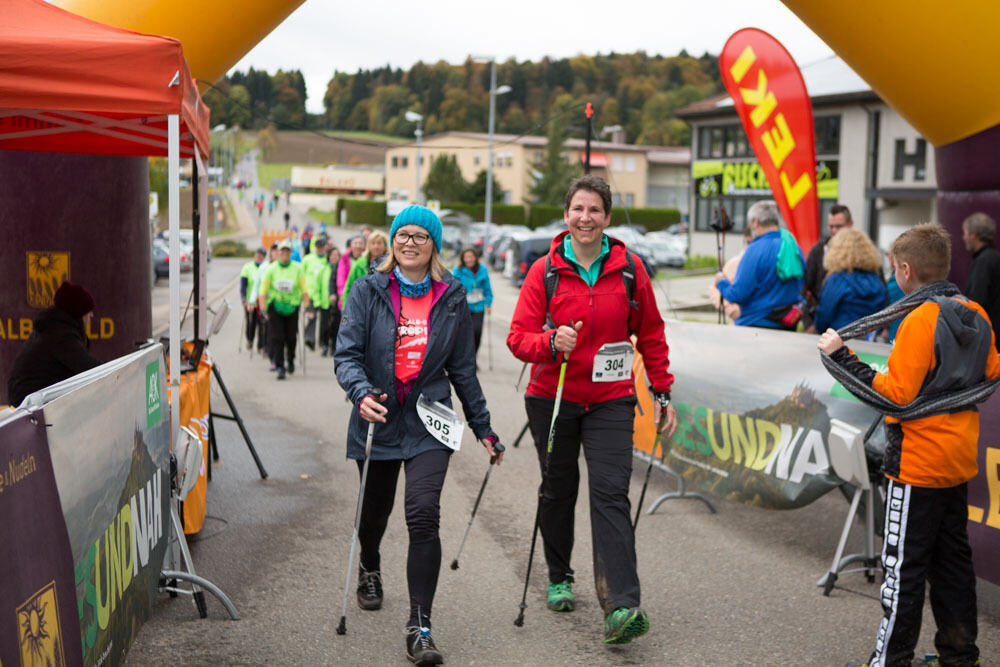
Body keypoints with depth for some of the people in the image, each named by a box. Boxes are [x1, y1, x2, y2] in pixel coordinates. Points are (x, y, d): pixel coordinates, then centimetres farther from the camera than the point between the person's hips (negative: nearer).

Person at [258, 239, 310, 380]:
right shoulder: (271, 269, 1)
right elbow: (263, 291, 1)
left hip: (292, 306, 0)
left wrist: (307, 305, -6)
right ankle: (279, 366, -1)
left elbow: (304, 289, 2)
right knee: (277, 337, -5)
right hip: (275, 306, 0)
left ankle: (291, 360, 30)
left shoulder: (297, 268, 1)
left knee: (291, 336, 4)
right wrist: (263, 309, -6)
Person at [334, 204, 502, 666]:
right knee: (376, 508, 19)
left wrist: (483, 427, 12)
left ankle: (420, 628, -13)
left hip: (428, 423, 0)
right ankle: (369, 568, 54)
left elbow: (462, 368, 11)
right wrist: (362, 392, -29)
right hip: (379, 420, 1)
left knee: (423, 515, -17)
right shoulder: (369, 291, -1)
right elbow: (346, 354, -8)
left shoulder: (451, 298, 4)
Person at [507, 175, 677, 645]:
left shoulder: (629, 269, -1)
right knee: (558, 490, 14)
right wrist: (550, 342, -28)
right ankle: (559, 578, 36)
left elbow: (651, 335, 9)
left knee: (610, 495, -12)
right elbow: (518, 336, -7)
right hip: (552, 399, 1)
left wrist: (663, 393, 7)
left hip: (610, 401, -1)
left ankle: (622, 606, -20)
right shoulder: (544, 271, -4)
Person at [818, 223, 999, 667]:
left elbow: (896, 394, -22)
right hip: (959, 462, 8)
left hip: (917, 464, -8)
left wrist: (842, 356, -21)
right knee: (952, 559, 17)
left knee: (903, 564, 0)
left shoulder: (920, 320, -20)